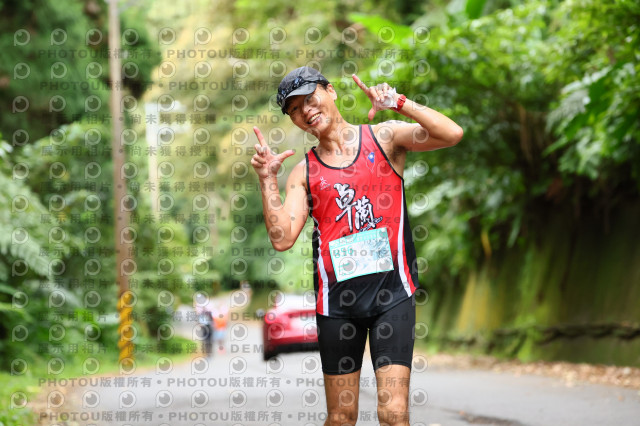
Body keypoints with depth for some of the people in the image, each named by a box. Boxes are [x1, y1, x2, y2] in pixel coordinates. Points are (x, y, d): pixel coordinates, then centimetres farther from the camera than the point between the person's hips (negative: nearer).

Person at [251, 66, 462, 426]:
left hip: (392, 293, -2)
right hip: (336, 300, 2)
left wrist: (398, 102, -17)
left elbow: (452, 134, -9)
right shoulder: (304, 172, 9)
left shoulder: (384, 137, 5)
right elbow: (282, 238, -2)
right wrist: (268, 180, -9)